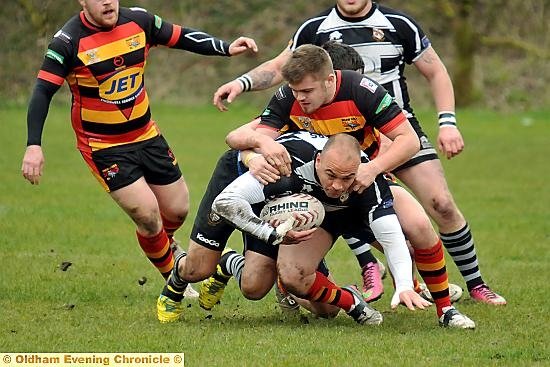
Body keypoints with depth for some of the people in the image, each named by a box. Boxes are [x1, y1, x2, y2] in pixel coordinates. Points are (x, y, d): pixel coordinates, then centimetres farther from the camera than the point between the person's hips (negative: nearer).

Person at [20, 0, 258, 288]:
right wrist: (33, 145, -28)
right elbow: (43, 91, -19)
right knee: (148, 215, -12)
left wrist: (227, 48, -10)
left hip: (146, 135, 5)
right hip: (103, 147, -5)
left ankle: (161, 245, 44)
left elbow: (181, 37, 5)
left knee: (177, 211, 8)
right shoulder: (68, 42, -18)